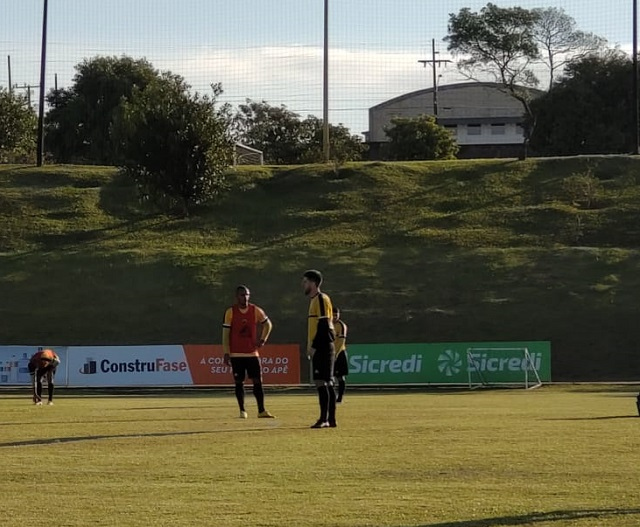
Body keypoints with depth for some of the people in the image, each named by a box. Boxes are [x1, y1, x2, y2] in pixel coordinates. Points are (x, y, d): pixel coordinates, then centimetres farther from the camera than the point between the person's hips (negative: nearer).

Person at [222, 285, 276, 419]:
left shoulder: (256, 311, 2)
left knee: (257, 381, -2)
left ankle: (261, 411, 2)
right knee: (239, 382, 1)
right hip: (236, 354, -2)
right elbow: (225, 334, -3)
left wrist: (263, 339, 3)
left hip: (252, 353, 2)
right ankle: (242, 410, 8)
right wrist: (226, 353, -8)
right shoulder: (230, 312, -4)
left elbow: (268, 324, 17)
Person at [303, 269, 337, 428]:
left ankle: (324, 419, -14)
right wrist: (311, 347, 18)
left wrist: (314, 346, -17)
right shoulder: (314, 300, 19)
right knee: (327, 383, 9)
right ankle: (331, 419, 10)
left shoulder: (322, 299, -10)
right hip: (320, 348, 10)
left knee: (321, 382, -12)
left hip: (322, 348, -10)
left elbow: (324, 325, -17)